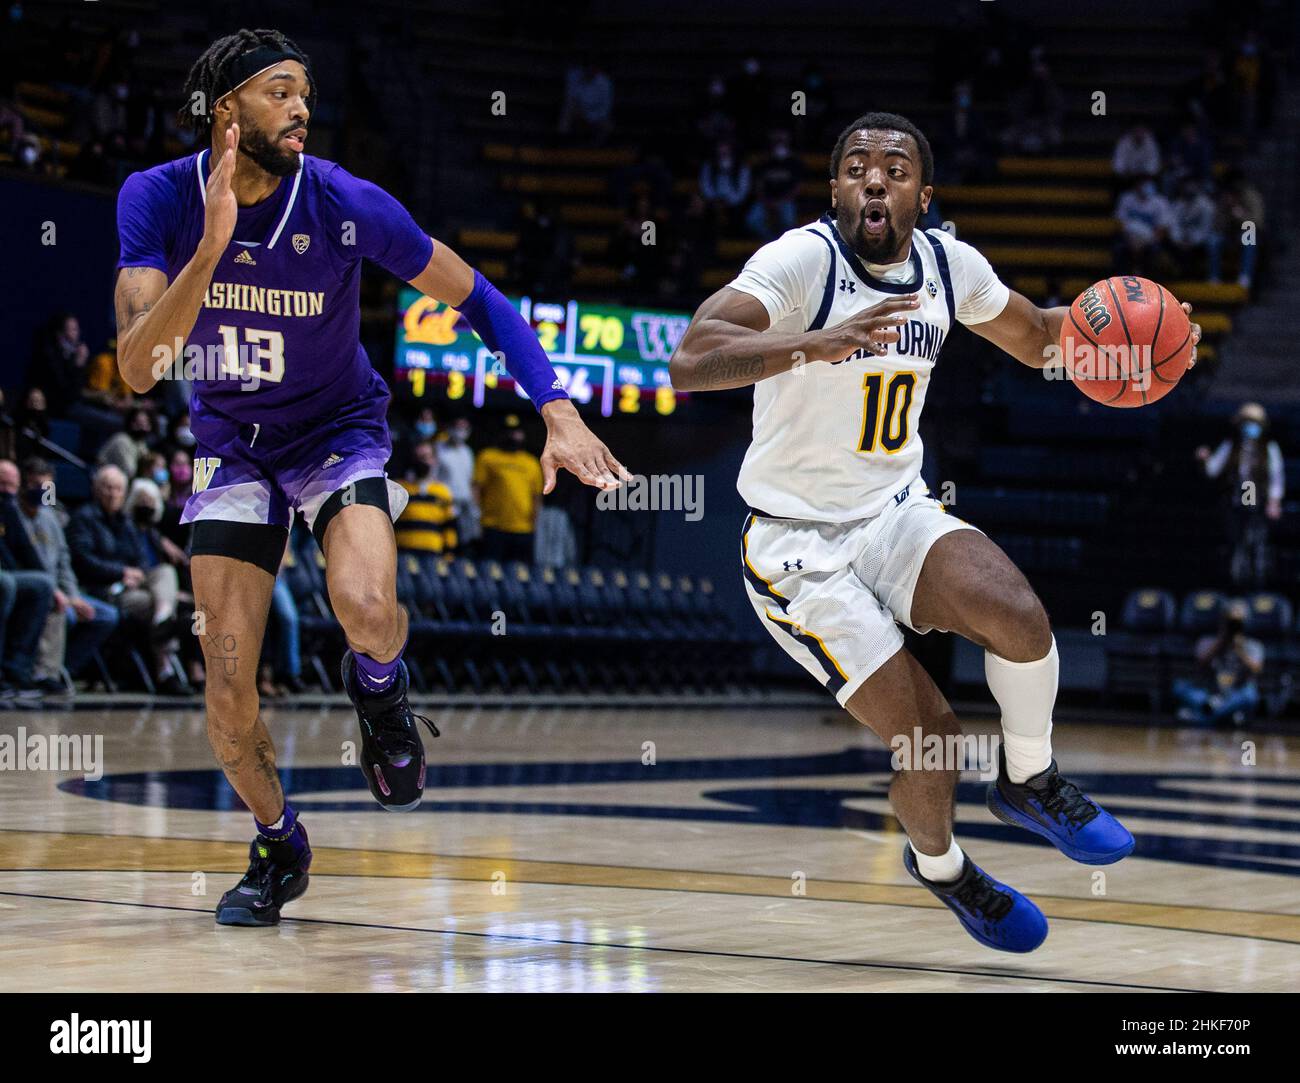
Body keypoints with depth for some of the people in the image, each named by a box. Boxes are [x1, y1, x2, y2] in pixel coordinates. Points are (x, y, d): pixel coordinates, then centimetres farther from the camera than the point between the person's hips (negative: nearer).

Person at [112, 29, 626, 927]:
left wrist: (558, 411, -21)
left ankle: (380, 687, 6)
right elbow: (137, 367, -28)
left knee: (365, 605, -31)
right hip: (233, 442, 2)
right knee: (228, 683, -5)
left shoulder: (347, 205, -20)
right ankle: (278, 847, 22)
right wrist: (212, 247, -40)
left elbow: (477, 299, -9)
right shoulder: (158, 198, -17)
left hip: (339, 430, -2)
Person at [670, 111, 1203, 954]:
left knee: (1019, 615, -25)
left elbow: (1035, 339, 19)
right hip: (797, 544, -5)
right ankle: (938, 864, 22)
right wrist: (816, 345, -51)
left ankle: (1029, 783, 5)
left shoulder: (949, 264, -1)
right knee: (929, 734, -12)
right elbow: (691, 361, -35)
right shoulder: (803, 260, -21)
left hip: (896, 511, 5)